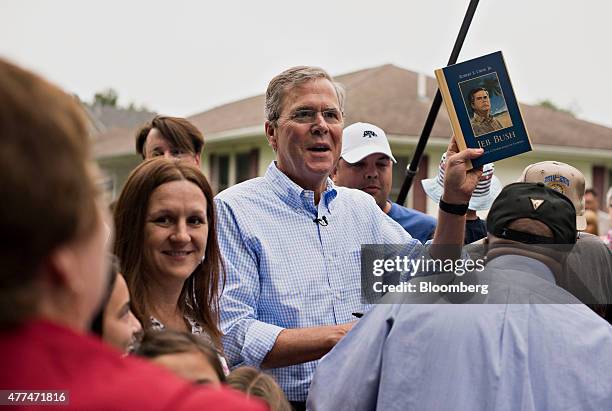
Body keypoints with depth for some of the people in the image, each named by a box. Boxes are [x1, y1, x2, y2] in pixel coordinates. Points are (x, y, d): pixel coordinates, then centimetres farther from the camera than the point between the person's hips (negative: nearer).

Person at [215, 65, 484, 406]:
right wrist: (338, 336, -20)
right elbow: (229, 336, -15)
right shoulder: (233, 211, -7)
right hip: (279, 403, -3)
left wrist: (455, 199, 3)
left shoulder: (362, 208, 13)